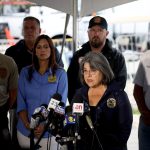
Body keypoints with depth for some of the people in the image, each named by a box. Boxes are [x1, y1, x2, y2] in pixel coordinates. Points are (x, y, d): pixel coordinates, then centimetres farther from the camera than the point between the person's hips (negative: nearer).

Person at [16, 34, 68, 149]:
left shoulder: (60, 74, -2)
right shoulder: (25, 72, 5)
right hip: (25, 131, 2)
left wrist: (45, 125, -17)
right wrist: (27, 123, -12)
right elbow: (21, 101, 2)